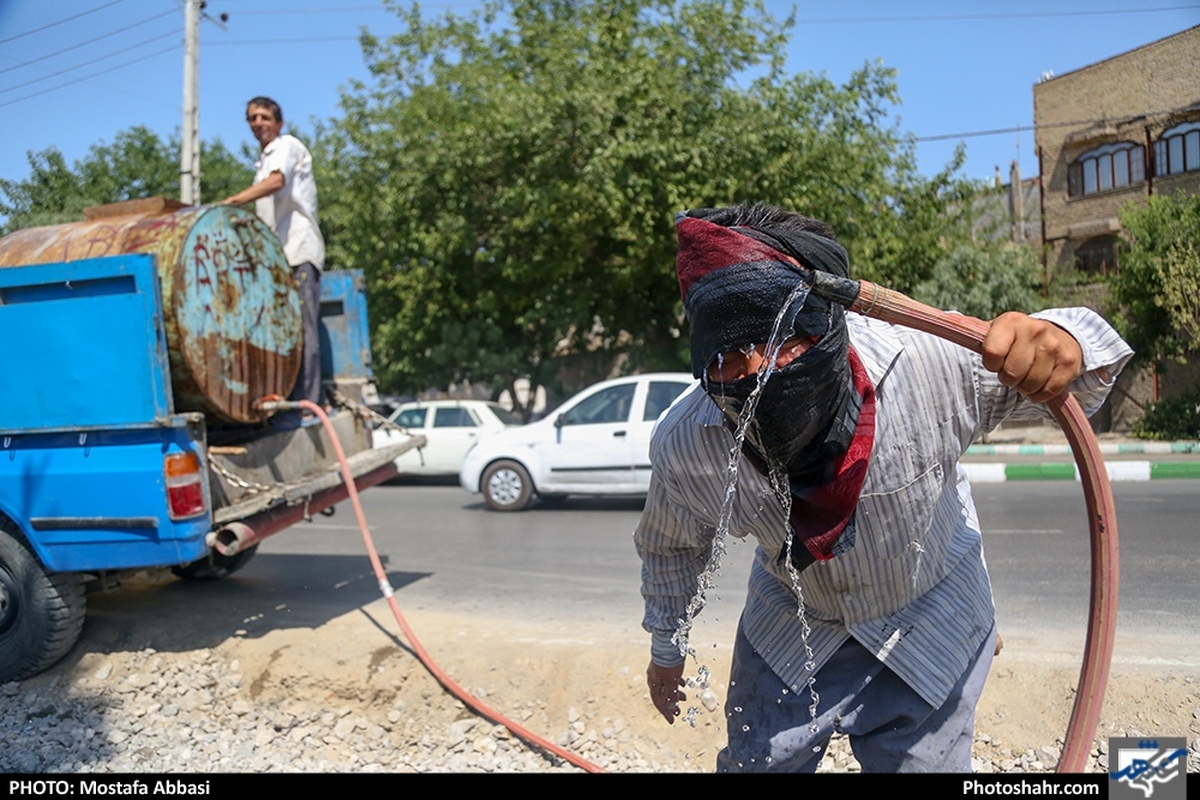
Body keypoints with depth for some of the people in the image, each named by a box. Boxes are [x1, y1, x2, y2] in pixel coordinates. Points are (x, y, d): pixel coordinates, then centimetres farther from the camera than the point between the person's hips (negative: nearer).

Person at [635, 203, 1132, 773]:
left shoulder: (929, 365, -36)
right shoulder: (683, 447, -28)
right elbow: (670, 545, -5)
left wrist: (1063, 341, -44)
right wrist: (666, 651, 12)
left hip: (930, 624, 0)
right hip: (789, 628, 1)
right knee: (754, 761, 12)